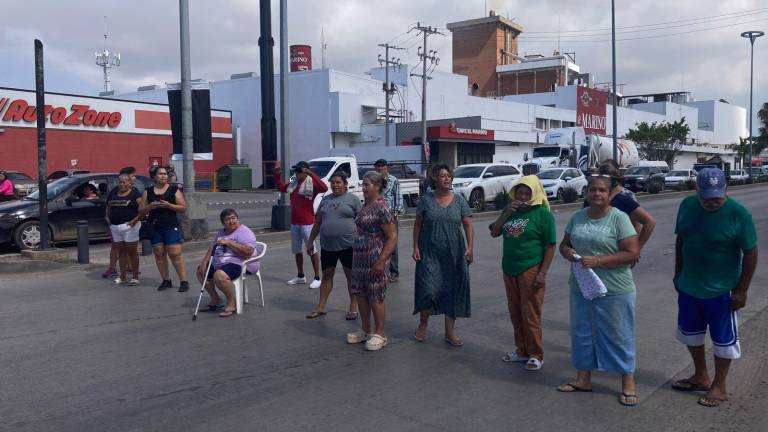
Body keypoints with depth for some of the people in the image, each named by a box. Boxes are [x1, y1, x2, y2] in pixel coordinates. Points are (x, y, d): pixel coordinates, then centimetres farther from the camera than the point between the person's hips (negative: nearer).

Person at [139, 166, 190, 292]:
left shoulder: (174, 190, 2)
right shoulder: (148, 191, 9)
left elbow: (183, 208, -3)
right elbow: (141, 211, 10)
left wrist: (168, 205, -16)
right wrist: (150, 206, -10)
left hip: (171, 226, -4)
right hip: (154, 228, 4)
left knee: (175, 254, -9)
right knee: (159, 254, 5)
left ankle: (184, 281, -6)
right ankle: (166, 280, 14)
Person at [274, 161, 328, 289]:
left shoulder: (312, 184, -13)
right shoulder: (293, 184, 9)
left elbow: (324, 188, -33)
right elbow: (280, 187, 26)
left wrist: (310, 173, -36)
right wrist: (277, 173, 12)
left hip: (307, 223, -8)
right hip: (294, 223, 8)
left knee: (312, 250, -2)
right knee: (297, 250, 15)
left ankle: (317, 278, 3)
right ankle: (300, 276, 27)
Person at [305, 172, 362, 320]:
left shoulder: (353, 199, -1)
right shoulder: (325, 200, 12)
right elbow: (317, 222, 17)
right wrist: (310, 241, 15)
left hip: (348, 245, -4)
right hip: (327, 246, 5)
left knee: (351, 276, 5)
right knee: (326, 276, 11)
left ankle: (353, 307, 16)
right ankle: (321, 307, 19)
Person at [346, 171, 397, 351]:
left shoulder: (381, 209, -15)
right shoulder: (365, 206, 11)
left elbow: (392, 237, -18)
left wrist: (381, 261, -22)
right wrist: (356, 254, 18)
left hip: (374, 259, -8)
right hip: (359, 257, 9)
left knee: (375, 297, 1)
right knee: (361, 294, 13)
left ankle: (380, 334, 14)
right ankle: (366, 330, 27)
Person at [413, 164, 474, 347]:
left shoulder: (459, 200, 3)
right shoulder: (426, 200, 1)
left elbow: (468, 226, 2)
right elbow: (417, 225, 4)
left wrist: (470, 247, -9)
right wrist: (415, 247, -3)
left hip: (454, 255, 2)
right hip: (429, 253, -1)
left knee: (452, 291, 6)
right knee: (428, 289, -7)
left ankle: (450, 333, 19)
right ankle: (423, 325, 20)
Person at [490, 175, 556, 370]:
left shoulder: (542, 214, -7)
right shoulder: (510, 210, 12)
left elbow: (550, 246, -8)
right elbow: (494, 233, 6)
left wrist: (542, 273, -14)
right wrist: (507, 213, -8)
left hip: (530, 270, -6)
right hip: (509, 269, 6)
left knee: (531, 315, -1)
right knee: (515, 313, 13)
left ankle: (535, 355, 11)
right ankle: (521, 351, 25)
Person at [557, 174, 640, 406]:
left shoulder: (619, 218, -11)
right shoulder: (577, 217, 6)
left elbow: (632, 253, -15)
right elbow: (564, 243, 15)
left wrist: (598, 260, -23)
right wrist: (567, 251, -9)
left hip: (614, 291, -5)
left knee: (618, 335, 5)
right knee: (582, 333, 14)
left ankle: (628, 383, 19)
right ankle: (583, 378, 28)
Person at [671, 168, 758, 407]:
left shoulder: (738, 213, -18)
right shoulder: (687, 205, -5)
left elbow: (750, 253, -13)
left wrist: (742, 289, -13)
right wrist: (678, 273, 10)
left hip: (721, 290, -5)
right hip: (688, 287, 5)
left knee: (722, 339, 10)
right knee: (691, 333, 18)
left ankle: (719, 387, 25)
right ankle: (701, 377, 37)